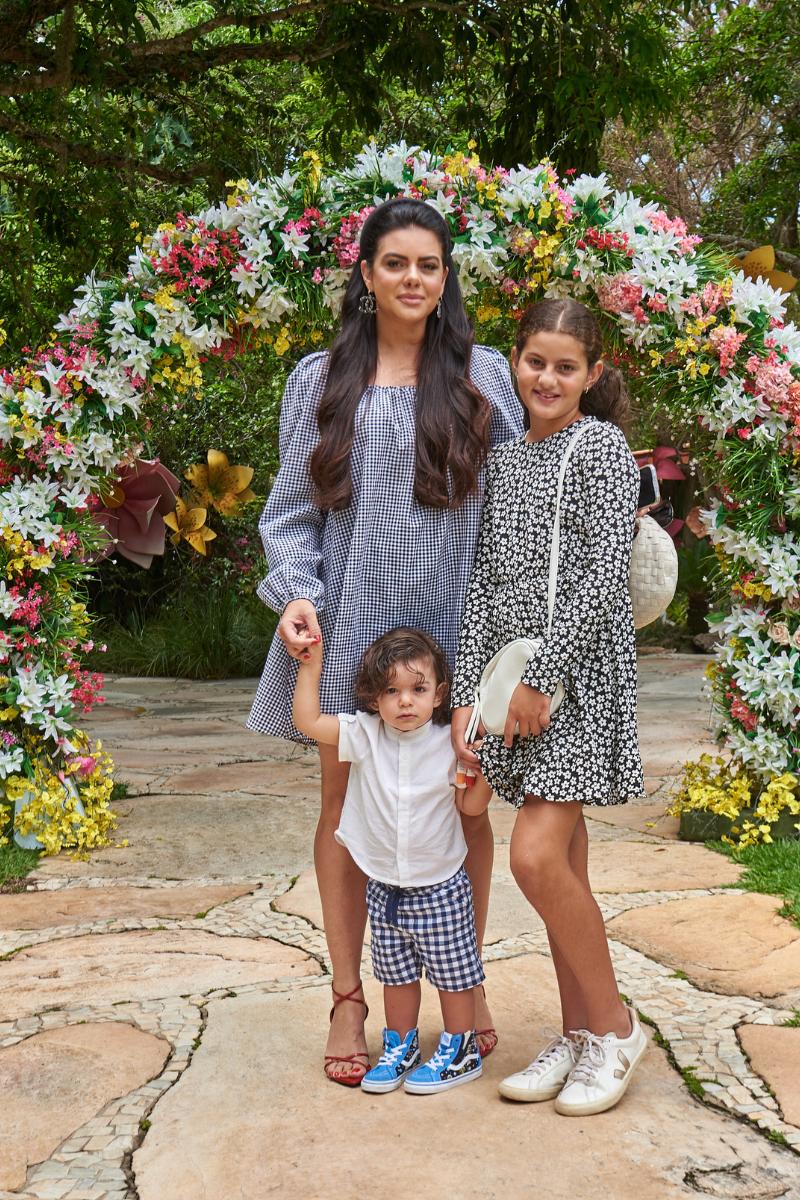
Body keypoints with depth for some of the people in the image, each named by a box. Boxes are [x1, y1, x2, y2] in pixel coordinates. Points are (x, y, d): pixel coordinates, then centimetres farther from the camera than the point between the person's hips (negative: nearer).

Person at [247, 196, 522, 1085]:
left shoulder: (483, 375, 7)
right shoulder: (321, 380, 8)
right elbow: (293, 508, 7)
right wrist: (297, 593, -9)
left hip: (453, 620, 0)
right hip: (351, 620, 1)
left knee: (462, 804, 5)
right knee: (346, 805, 5)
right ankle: (348, 1001, 18)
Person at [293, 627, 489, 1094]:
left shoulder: (448, 743, -11)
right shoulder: (365, 735, -7)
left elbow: (471, 806, -4)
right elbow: (307, 720, -12)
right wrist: (312, 664, -13)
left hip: (441, 887, -3)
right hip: (384, 886, 3)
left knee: (453, 972, 8)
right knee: (397, 973, 18)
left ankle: (461, 1050, 25)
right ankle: (401, 1047, 36)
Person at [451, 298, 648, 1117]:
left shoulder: (601, 446, -3)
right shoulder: (502, 459, 14)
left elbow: (604, 579, -12)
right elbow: (482, 582, 9)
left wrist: (542, 678, -15)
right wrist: (467, 697, 0)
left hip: (577, 673, -6)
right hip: (513, 678, 6)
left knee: (538, 856, -14)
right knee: (560, 862, 11)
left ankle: (614, 1027, 6)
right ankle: (577, 1036, 22)